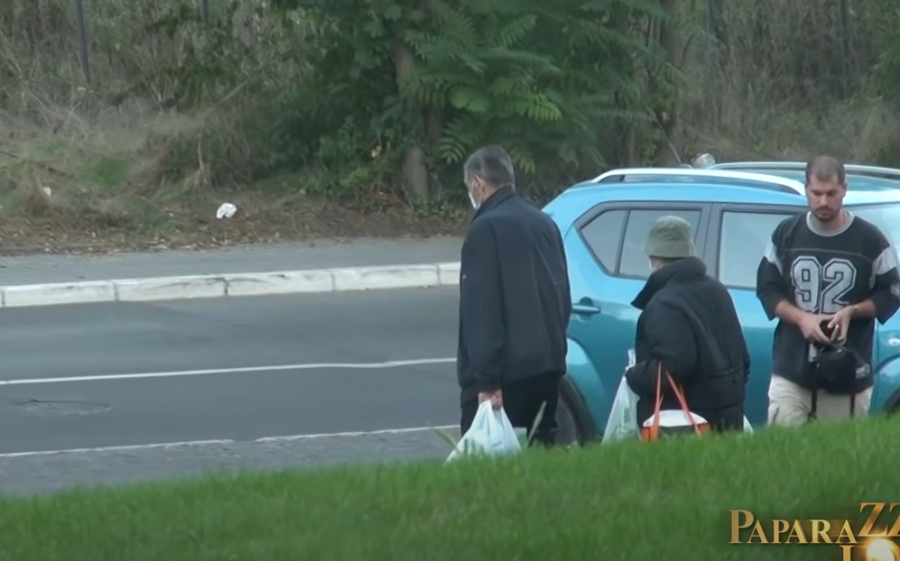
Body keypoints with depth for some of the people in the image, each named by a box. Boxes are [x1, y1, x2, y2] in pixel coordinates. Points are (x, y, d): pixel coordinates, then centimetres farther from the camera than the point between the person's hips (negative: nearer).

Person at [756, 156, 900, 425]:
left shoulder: (870, 240, -1)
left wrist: (852, 311, -13)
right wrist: (800, 318, -9)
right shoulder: (786, 234, 6)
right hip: (791, 372, 1)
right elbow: (767, 288, 10)